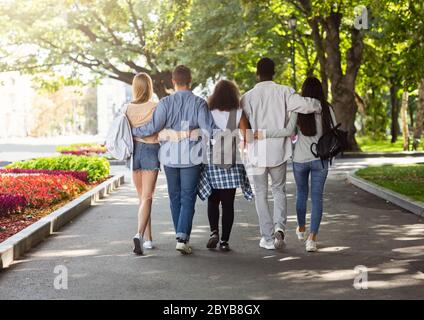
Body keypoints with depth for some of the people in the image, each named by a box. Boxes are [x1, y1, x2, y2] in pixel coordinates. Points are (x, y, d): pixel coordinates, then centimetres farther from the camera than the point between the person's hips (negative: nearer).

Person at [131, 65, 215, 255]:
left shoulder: (165, 103, -6)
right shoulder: (199, 103, -7)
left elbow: (153, 127, -13)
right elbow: (209, 130, -12)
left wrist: (131, 131, 0)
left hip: (170, 156, 1)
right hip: (191, 157, -1)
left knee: (175, 197, 14)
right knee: (188, 198, 2)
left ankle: (182, 237, 21)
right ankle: (183, 238, -11)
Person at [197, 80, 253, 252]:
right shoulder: (238, 114, -3)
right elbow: (246, 138, -6)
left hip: (211, 162, 0)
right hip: (232, 162, 0)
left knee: (213, 201, 15)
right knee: (228, 203, 5)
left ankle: (214, 232, -3)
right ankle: (224, 241, 4)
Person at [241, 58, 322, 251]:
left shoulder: (248, 97, -5)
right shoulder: (283, 92, -5)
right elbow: (305, 105, -16)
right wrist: (320, 106, 4)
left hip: (257, 153, -1)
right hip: (279, 151, 1)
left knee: (261, 195, 11)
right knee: (279, 190, 17)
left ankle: (268, 238, 8)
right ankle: (280, 226, -7)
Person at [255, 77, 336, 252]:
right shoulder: (326, 109, -1)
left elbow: (288, 131, -17)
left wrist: (264, 134, -12)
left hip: (300, 159, 0)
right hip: (320, 159, 0)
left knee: (301, 193, 21)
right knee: (317, 197, 3)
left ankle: (301, 229, 40)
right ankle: (312, 238, -9)